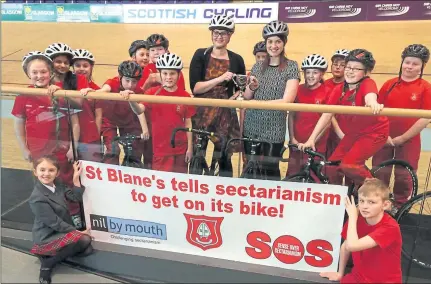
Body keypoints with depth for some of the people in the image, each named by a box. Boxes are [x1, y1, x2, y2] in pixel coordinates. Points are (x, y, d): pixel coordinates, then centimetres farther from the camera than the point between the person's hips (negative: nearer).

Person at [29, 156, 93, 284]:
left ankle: (54, 252, 10)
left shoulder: (57, 185, -1)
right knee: (85, 240, -22)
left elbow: (76, 198, -1)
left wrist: (76, 178, -12)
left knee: (87, 250, 1)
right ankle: (48, 262, -9)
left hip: (62, 230, 8)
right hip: (47, 237, -8)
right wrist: (77, 232, -17)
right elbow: (54, 223, -23)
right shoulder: (37, 198, -26)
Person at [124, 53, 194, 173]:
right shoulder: (153, 93, -4)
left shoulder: (185, 96, -1)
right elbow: (139, 110, -18)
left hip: (180, 149, 1)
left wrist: (190, 147, 1)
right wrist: (131, 100, -39)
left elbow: (188, 123, 2)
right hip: (160, 149, -1)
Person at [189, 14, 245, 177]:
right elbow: (194, 87, -10)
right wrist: (220, 79, -19)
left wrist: (236, 96, -5)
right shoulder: (200, 55, 0)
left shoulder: (236, 59, 5)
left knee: (224, 158, 4)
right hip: (201, 113, -1)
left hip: (226, 114, 1)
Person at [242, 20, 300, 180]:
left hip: (274, 130, -4)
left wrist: (258, 102, -17)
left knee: (270, 170, 3)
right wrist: (252, 87, -11)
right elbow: (246, 97, 10)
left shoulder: (291, 67, -5)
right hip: (251, 128, 4)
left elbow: (287, 100, -15)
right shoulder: (257, 66, 8)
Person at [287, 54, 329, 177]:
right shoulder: (298, 90, 3)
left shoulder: (327, 92, -6)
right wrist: (292, 138, -2)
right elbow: (291, 116, 5)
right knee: (292, 176, 6)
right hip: (297, 143, 3)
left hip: (316, 145, -3)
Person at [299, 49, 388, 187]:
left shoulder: (368, 84, -19)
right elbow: (326, 115, -9)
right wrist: (311, 139, -16)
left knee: (349, 165, -21)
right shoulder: (339, 90, -6)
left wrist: (372, 103, -69)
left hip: (375, 132, -6)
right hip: (353, 132, 6)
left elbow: (370, 96, -43)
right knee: (331, 165, -4)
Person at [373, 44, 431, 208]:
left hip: (409, 141, -2)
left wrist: (401, 138, -10)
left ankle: (398, 209, 27)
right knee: (378, 176, 7)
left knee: (404, 178, 8)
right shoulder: (389, 84, 4)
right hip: (384, 138, 2)